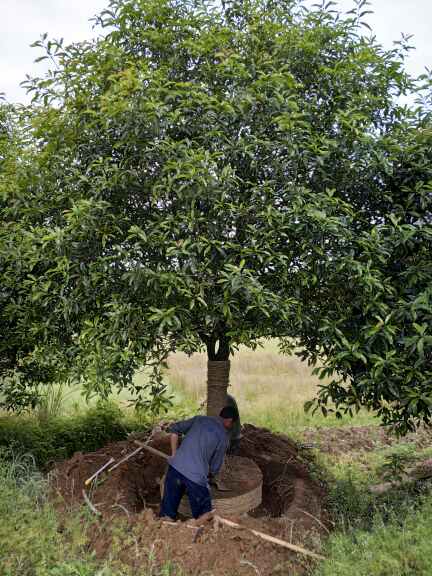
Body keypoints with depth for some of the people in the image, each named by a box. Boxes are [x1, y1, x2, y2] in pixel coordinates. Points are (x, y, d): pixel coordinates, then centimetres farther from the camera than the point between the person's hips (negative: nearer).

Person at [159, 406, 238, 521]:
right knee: (203, 518, 15)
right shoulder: (224, 437, 5)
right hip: (196, 476, -5)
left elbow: (173, 428, 13)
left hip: (175, 467, 5)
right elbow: (214, 468, 9)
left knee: (167, 512, 18)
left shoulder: (199, 419, 15)